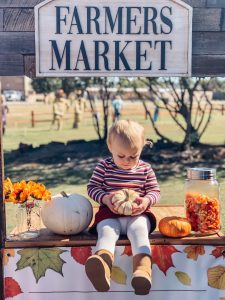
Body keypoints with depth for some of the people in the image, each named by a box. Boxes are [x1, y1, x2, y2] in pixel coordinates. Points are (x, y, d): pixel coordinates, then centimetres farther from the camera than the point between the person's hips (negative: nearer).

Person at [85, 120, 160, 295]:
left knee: (139, 230, -32)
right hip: (110, 214, -1)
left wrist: (146, 200, -13)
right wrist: (106, 198, -14)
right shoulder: (104, 166, 8)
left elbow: (155, 191, 11)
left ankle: (142, 271, -52)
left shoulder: (145, 169, 11)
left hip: (137, 214, 1)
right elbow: (92, 187, 7)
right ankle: (102, 266, -62)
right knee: (107, 231, -32)